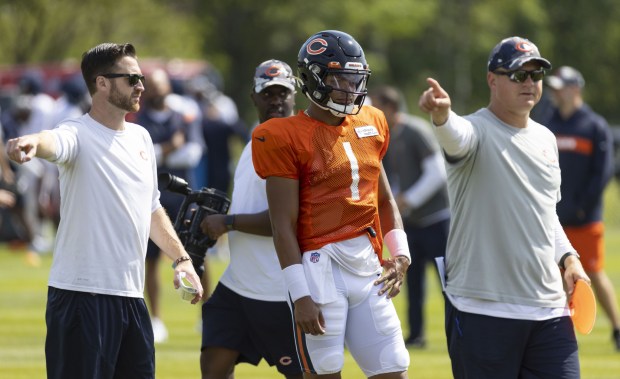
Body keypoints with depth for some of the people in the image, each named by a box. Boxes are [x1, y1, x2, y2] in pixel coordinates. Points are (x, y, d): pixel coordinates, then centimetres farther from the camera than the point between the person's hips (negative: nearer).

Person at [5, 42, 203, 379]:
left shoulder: (140, 137, 14)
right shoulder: (79, 134, -10)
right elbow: (54, 142, -36)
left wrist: (181, 257, 18)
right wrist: (31, 142, -59)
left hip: (131, 296, 8)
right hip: (81, 296, -8)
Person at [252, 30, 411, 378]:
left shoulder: (370, 125, 12)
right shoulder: (288, 139, -7)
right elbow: (284, 225, -10)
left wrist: (401, 254, 8)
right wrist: (301, 295, -15)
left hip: (368, 266, 6)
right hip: (320, 267, -6)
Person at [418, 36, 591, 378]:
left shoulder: (545, 139, 14)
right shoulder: (477, 131, -7)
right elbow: (456, 136, -33)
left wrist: (568, 257, 10)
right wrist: (442, 115, -56)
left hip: (548, 310, 6)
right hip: (483, 311, -6)